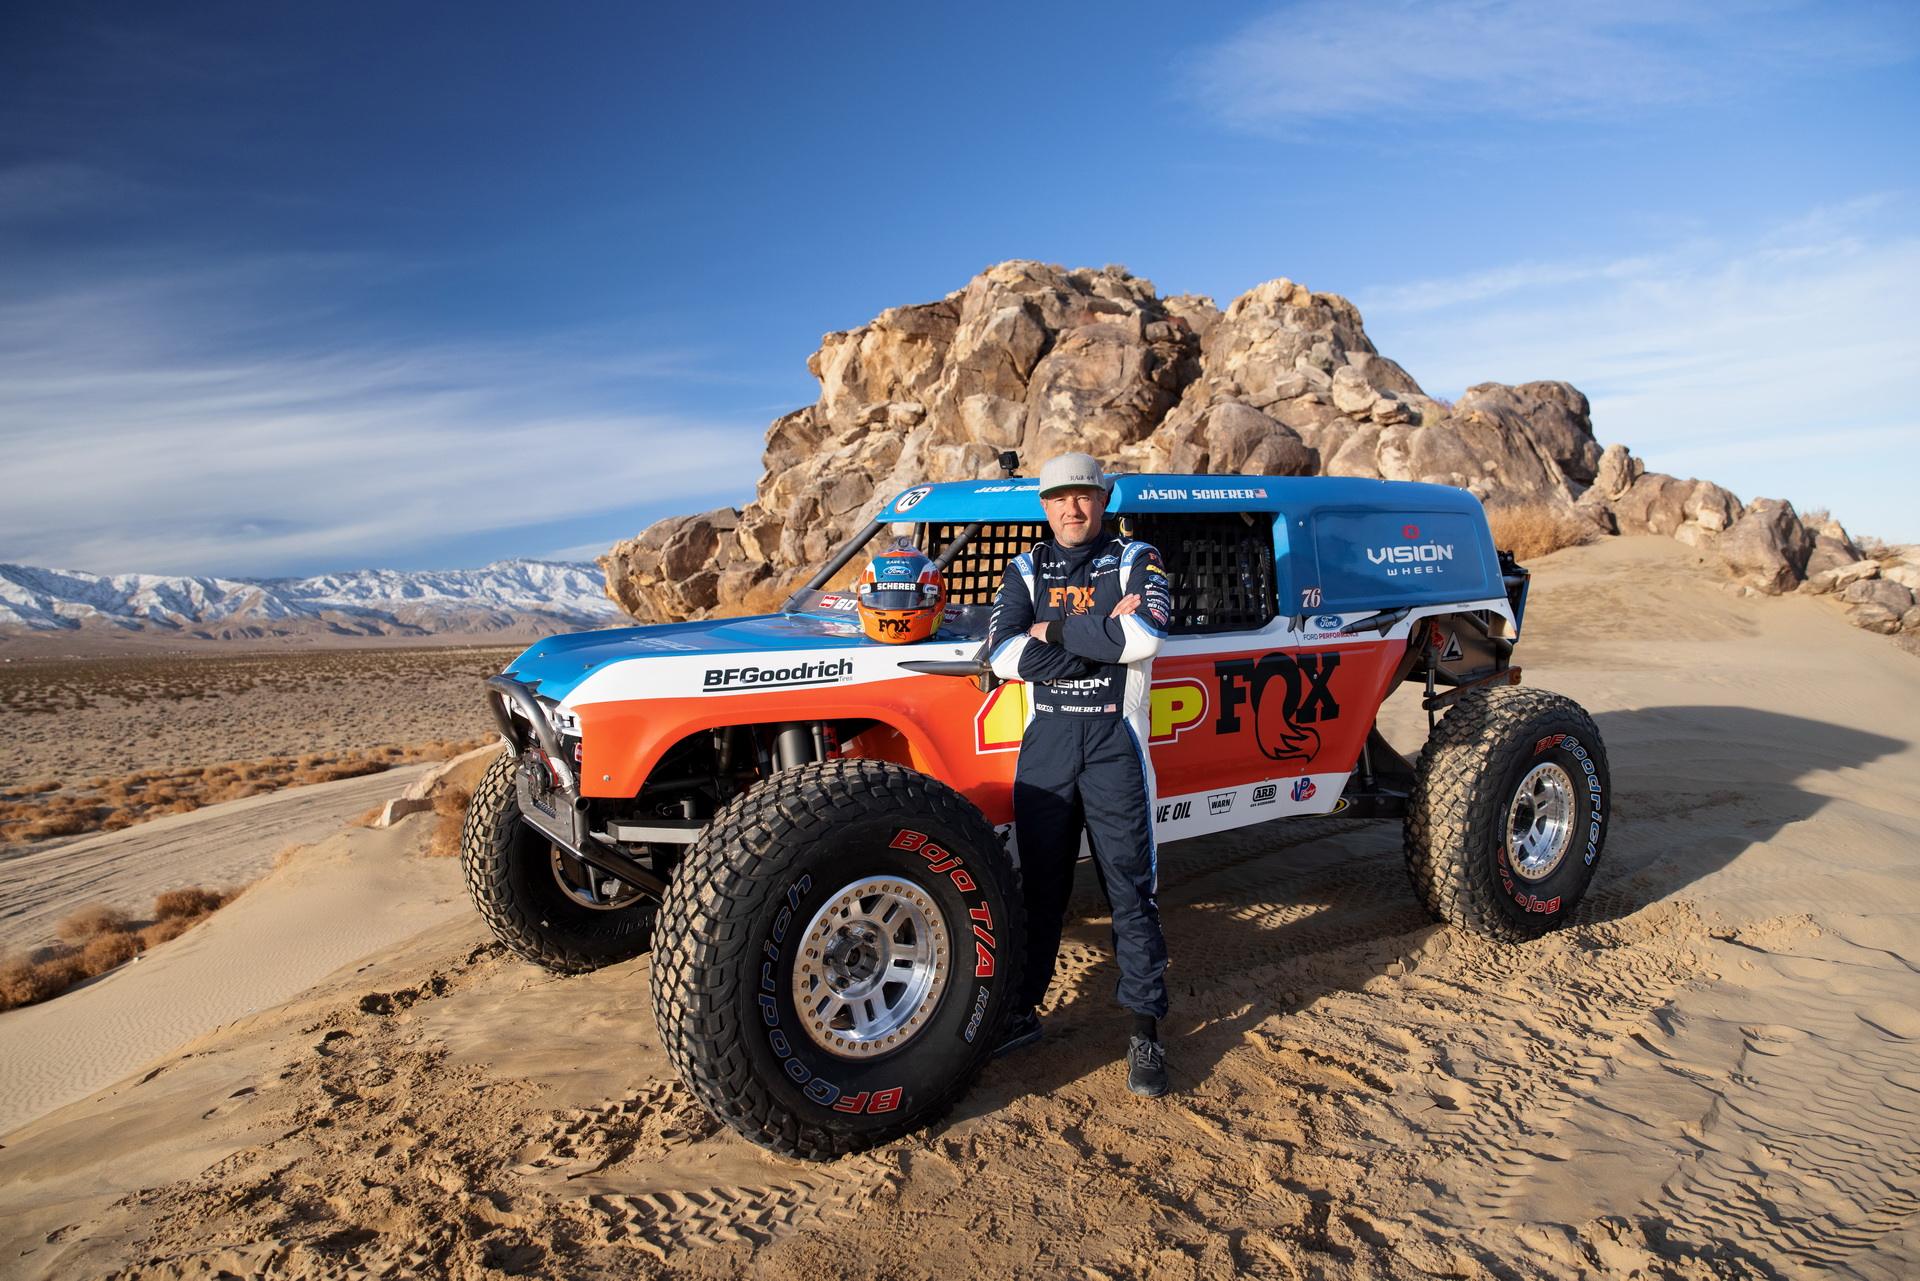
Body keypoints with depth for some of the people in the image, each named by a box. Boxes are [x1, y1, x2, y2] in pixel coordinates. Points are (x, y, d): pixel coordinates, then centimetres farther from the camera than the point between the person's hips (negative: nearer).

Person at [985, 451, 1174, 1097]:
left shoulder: (1137, 560, 3)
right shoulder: (1024, 571, 10)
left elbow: (1144, 638, -18)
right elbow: (1005, 656, -7)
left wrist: (1053, 632, -12)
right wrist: (1105, 634, -13)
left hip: (1114, 743, -2)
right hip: (1044, 742, 3)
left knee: (1131, 890, 2)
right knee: (1039, 888, 11)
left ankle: (1145, 1028, 13)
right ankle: (1020, 1013, 25)